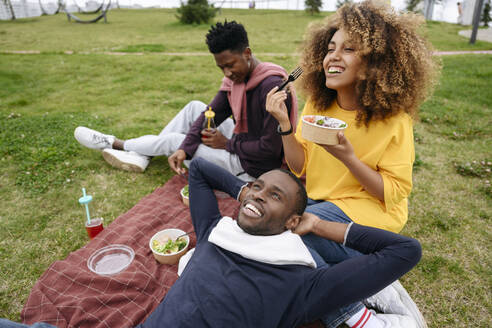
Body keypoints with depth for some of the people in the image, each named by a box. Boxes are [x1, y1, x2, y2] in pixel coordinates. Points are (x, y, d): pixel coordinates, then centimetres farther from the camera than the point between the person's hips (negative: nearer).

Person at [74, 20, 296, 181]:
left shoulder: (272, 87, -28)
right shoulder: (236, 77, -1)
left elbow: (270, 148, -29)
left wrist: (227, 144, -17)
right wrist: (184, 150, -16)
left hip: (253, 167, -8)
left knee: (172, 140, -2)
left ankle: (115, 144, 23)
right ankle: (140, 156, 11)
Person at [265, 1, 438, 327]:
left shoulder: (394, 120, -16)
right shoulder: (317, 104, -2)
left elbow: (394, 193, -13)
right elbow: (301, 166, 0)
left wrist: (348, 157, -27)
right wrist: (284, 123, -15)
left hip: (369, 212, -6)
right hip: (321, 203, 7)